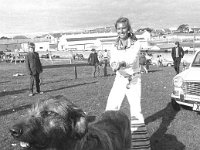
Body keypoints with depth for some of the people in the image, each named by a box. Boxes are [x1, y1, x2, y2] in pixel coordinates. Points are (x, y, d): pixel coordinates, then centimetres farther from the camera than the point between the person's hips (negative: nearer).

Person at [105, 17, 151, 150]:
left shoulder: (136, 44, -10)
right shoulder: (115, 47, 2)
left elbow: (131, 59, -29)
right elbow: (113, 61, -16)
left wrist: (120, 63, -50)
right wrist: (115, 65, -39)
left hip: (134, 81, -3)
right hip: (119, 81, 3)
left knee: (136, 111, -7)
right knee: (110, 109, 0)